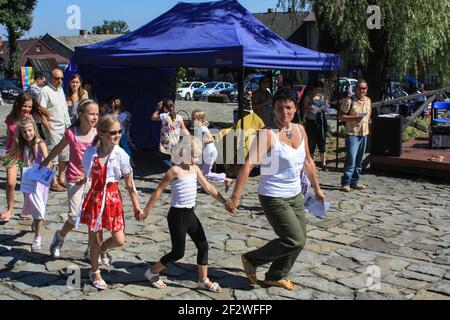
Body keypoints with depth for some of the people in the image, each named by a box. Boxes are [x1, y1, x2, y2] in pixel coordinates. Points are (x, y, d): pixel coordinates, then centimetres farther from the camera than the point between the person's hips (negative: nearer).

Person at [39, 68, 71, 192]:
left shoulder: (60, 89, 13)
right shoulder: (45, 91, -12)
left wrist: (68, 125, 14)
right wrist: (48, 127, -17)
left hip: (64, 127, 8)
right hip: (52, 128, -8)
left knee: (65, 154, 12)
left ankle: (61, 178, 26)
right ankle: (53, 182, 6)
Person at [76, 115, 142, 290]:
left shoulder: (121, 155, -10)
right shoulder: (90, 152, -8)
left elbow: (130, 185, -3)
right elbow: (86, 177, 6)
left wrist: (136, 207, 0)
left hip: (112, 198, 0)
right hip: (94, 198, 0)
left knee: (119, 240, 1)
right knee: (95, 239, 9)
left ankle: (102, 249, 37)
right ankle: (95, 272, 34)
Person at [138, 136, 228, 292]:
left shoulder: (195, 169, 6)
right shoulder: (175, 170, -15)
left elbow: (209, 188, 11)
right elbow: (159, 190, -11)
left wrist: (225, 203, 9)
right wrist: (147, 210, -8)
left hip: (190, 214, 7)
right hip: (177, 215, -7)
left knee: (203, 246, 7)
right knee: (178, 252, 1)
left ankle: (203, 280, 20)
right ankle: (152, 272, 22)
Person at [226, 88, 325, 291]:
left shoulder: (300, 130, 5)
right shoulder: (267, 134, -18)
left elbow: (308, 162, 17)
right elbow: (248, 165, -22)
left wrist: (317, 189, 20)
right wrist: (236, 196, -27)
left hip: (296, 196, 8)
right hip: (273, 197, -8)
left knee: (299, 240, 12)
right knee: (295, 240, -11)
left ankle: (276, 276, 33)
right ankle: (252, 259, 9)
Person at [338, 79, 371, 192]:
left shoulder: (368, 100, 9)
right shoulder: (349, 101, -11)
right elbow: (341, 116, -10)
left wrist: (366, 120, 11)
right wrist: (354, 118, -21)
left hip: (364, 133, 7)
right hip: (352, 133, -7)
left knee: (359, 160, 11)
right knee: (351, 159, -11)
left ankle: (355, 182, 20)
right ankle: (346, 183, -2)